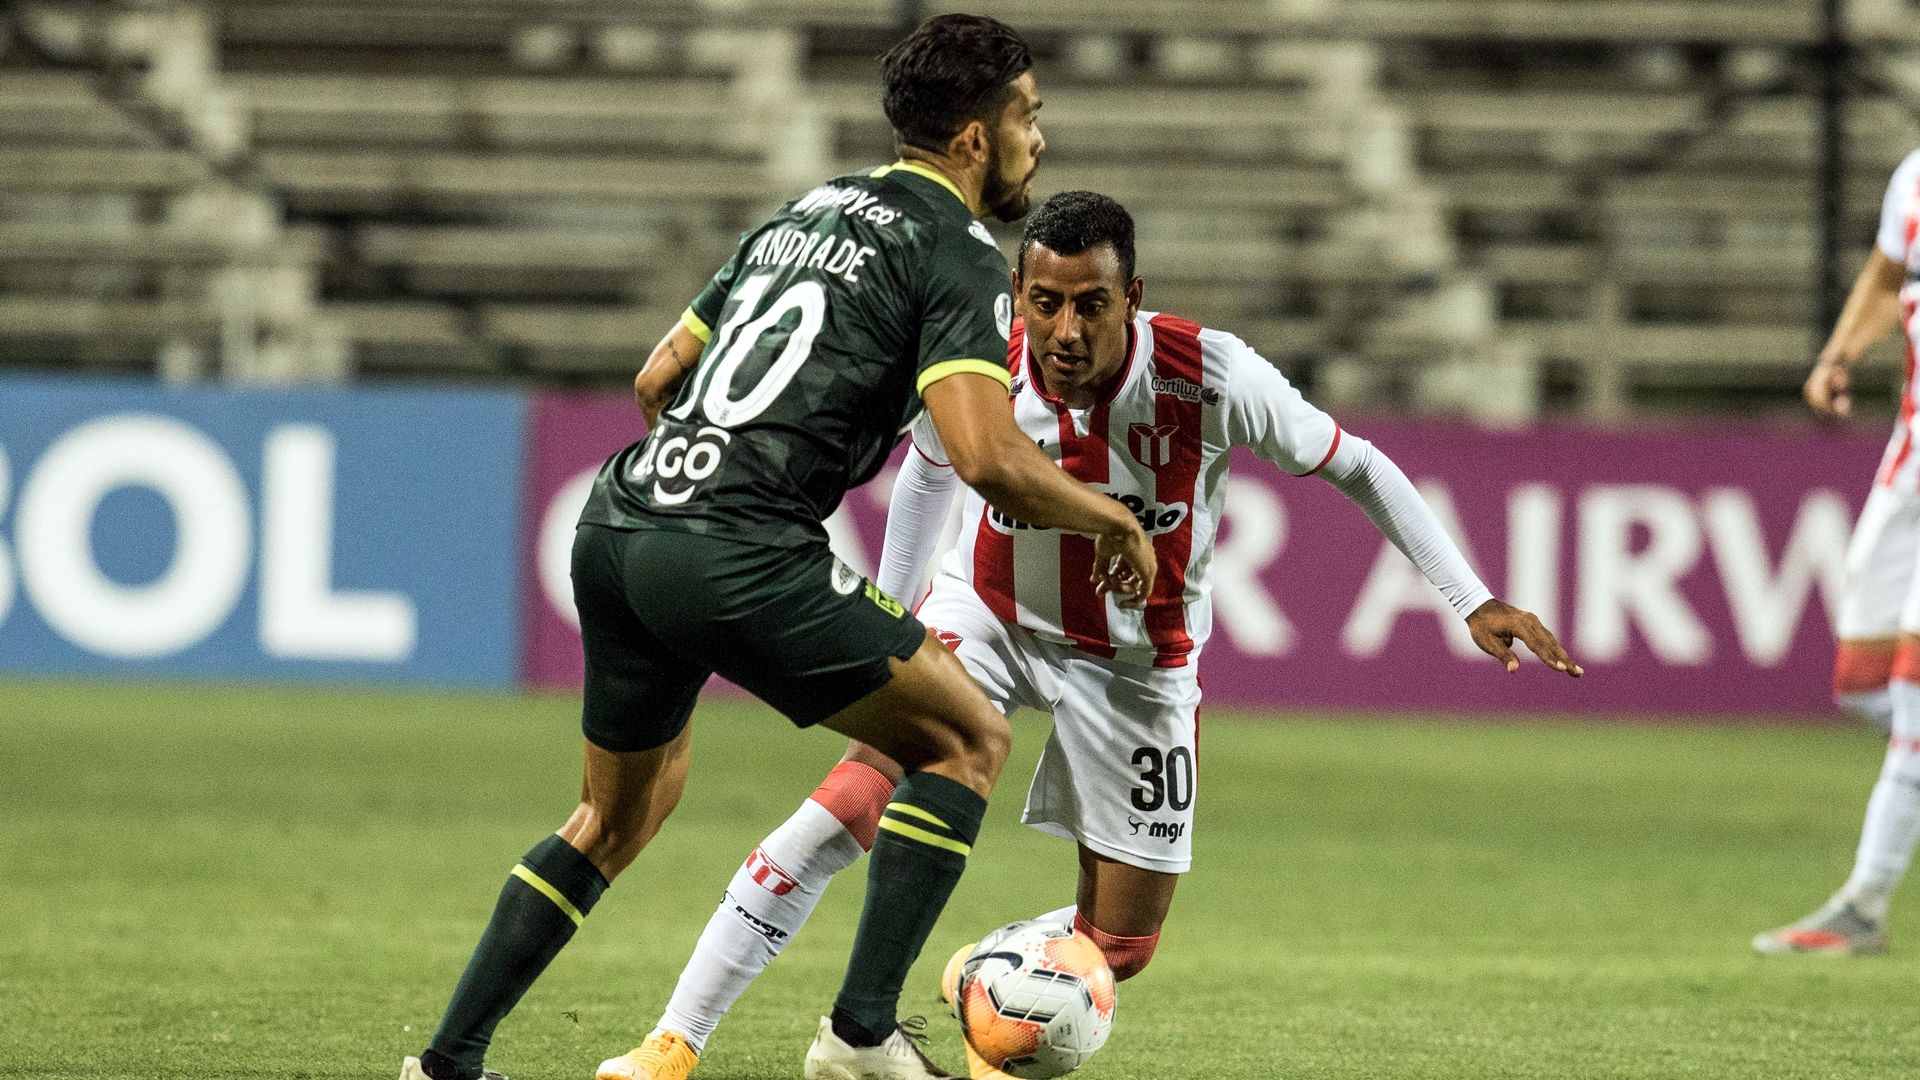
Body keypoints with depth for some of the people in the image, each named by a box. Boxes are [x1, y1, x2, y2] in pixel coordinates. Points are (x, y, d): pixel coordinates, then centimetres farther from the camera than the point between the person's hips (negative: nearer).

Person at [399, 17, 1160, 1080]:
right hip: (736, 558, -8)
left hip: (613, 527, 8)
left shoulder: (805, 213, 24)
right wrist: (1111, 521, 2)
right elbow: (986, 456, -14)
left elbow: (655, 378, 27)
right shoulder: (958, 256, -1)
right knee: (967, 738, 7)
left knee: (619, 812, 26)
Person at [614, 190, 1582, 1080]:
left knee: (1121, 946, 3)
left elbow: (1354, 466, -13)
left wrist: (1474, 602, -13)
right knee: (850, 805, -21)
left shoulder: (1211, 379, -28)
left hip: (1137, 663, 1)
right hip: (986, 617, -1)